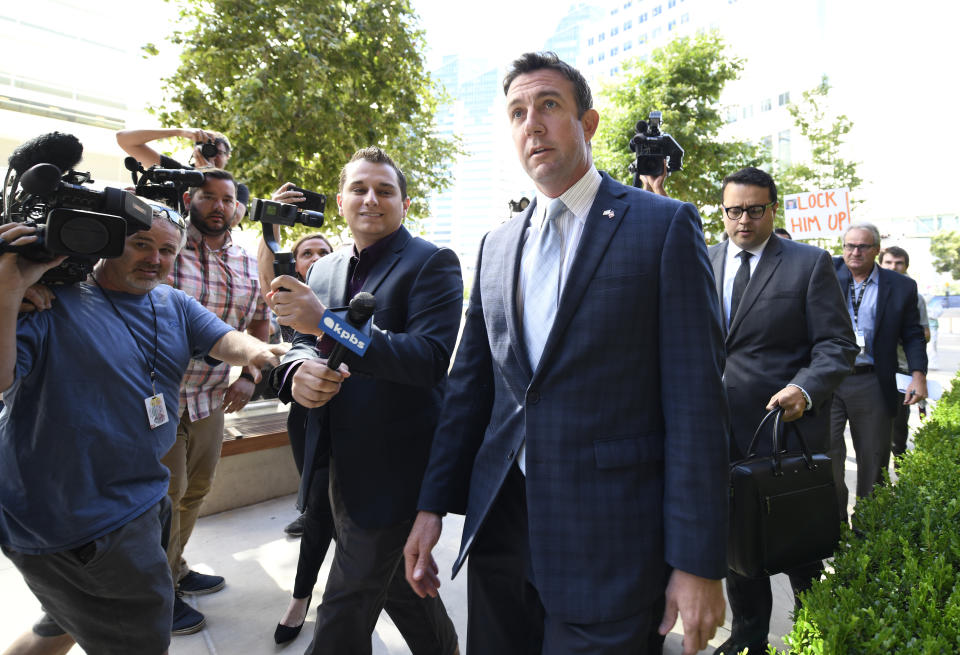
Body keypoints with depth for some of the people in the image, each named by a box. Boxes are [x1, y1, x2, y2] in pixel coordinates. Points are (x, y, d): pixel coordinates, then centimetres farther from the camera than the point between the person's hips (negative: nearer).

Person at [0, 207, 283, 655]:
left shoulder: (174, 304, 8)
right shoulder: (52, 300, -13)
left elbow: (226, 340, -4)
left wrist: (257, 353, -27)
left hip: (137, 498, 7)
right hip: (77, 524, -7)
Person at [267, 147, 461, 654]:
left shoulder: (432, 264, -11)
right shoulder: (324, 270, 10)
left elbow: (430, 358, -23)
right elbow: (304, 342, 13)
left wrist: (327, 322, -30)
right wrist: (299, 369, -13)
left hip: (393, 470, -7)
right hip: (338, 463, 7)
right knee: (400, 583, 23)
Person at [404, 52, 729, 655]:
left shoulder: (665, 226, -6)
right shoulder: (497, 246, 11)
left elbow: (695, 400, -10)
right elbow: (471, 384, 12)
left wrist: (698, 562, -12)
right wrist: (434, 505, 8)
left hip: (608, 537, -5)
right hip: (500, 524, 5)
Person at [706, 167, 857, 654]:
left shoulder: (811, 263, -2)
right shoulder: (703, 263, 10)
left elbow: (837, 344, -6)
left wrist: (804, 390, -24)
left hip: (787, 426, -3)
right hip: (720, 430, 4)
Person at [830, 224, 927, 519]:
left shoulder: (901, 286, 7)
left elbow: (913, 335, 7)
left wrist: (918, 374, -5)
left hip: (871, 384, 1)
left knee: (873, 459, 9)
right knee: (827, 452, -3)